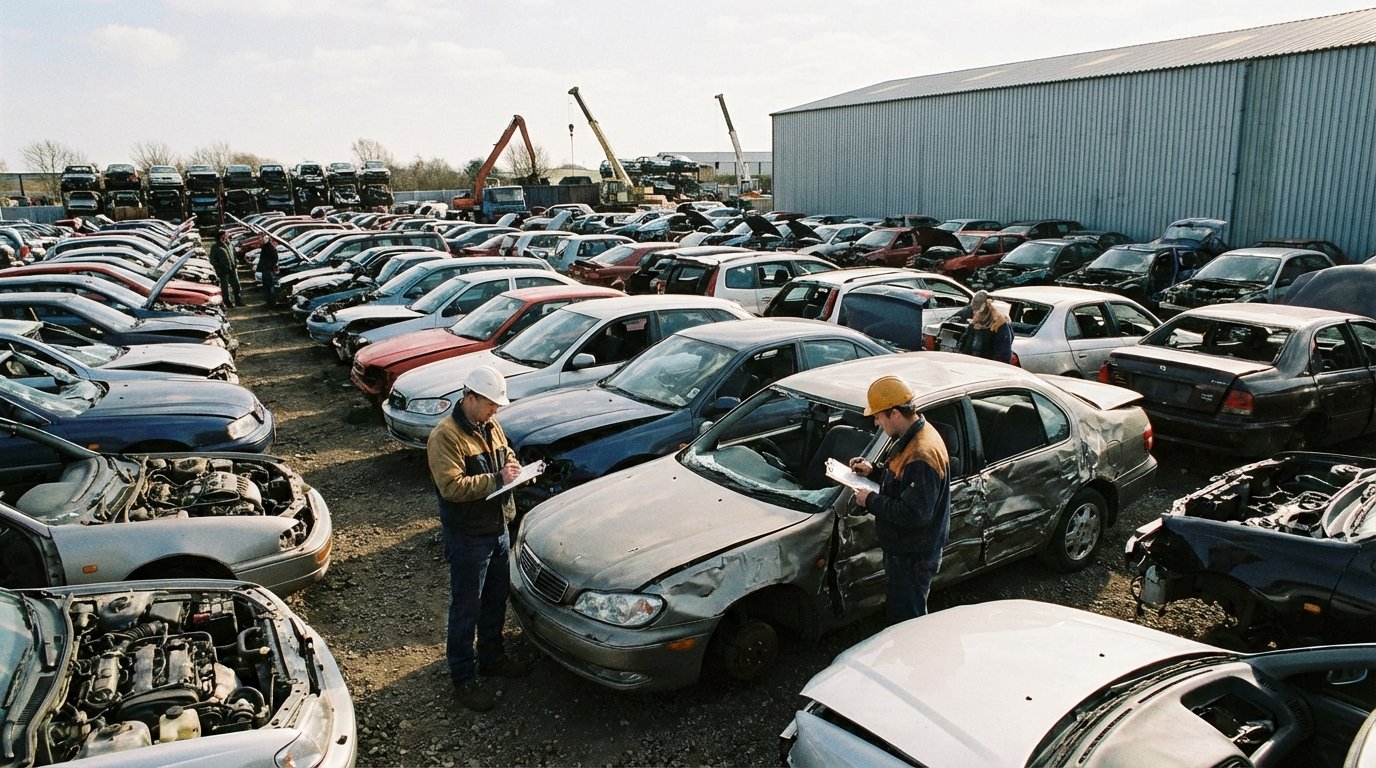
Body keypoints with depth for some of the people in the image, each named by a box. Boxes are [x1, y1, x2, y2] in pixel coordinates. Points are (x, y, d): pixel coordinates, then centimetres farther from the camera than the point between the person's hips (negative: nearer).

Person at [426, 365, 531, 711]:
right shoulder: (445, 436, -19)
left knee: (496, 600, 21)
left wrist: (516, 470, -3)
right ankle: (464, 679, 16)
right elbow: (451, 486, -27)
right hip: (468, 537, -8)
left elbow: (508, 456, 20)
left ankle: (491, 657, 39)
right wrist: (496, 480, -26)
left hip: (499, 529, 8)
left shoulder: (491, 427, 7)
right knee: (466, 609, 4)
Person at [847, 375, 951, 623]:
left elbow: (915, 514, -32)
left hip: (913, 557, -10)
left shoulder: (922, 454, -31)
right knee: (898, 612, 26)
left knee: (908, 620, 7)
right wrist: (873, 471, 3)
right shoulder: (913, 437, 2)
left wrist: (871, 501, -22)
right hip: (903, 549, 10)